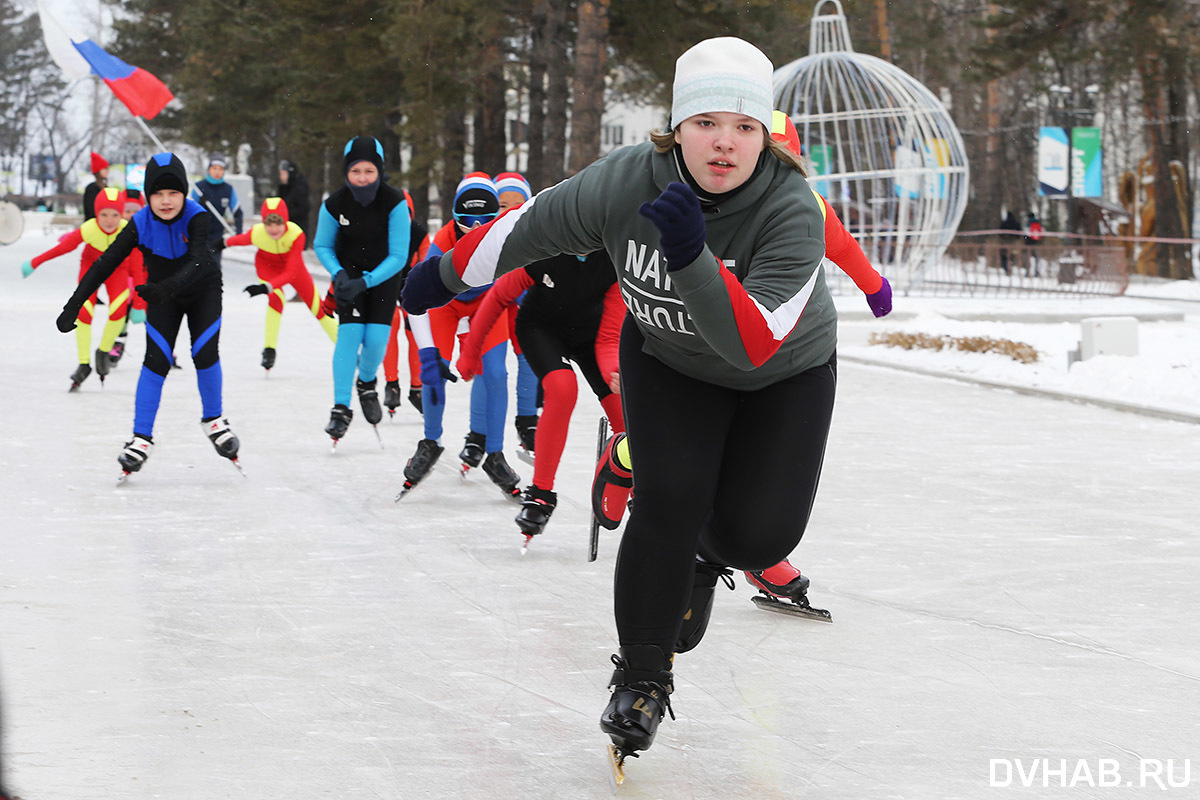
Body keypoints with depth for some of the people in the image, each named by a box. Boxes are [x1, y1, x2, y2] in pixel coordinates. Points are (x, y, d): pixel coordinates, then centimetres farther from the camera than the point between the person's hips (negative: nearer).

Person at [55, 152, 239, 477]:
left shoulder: (196, 217, -29)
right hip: (162, 295, 1)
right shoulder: (141, 224, -24)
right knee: (156, 360, -10)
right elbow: (105, 263, -24)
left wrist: (167, 287, -61)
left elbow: (197, 260, -43)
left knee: (205, 353, -15)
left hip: (203, 290, -1)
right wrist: (74, 305, -30)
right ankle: (142, 438, -2)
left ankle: (213, 419, 12)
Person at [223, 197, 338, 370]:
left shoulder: (296, 234, -40)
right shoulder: (256, 234, -37)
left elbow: (290, 273, -40)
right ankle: (269, 350, -15)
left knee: (315, 304, 9)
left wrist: (266, 288, -50)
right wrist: (223, 244, 5)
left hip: (292, 265, 1)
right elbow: (239, 240, -12)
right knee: (276, 299, -27)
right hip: (267, 265, -1)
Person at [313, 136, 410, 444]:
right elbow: (322, 246, 0)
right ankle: (341, 409, -12)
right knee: (349, 332, -16)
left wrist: (366, 282, -29)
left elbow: (398, 256, -20)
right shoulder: (334, 205, -18)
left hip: (384, 276, 0)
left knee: (376, 338, -12)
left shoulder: (394, 203, -24)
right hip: (349, 276, 0)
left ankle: (366, 383, 22)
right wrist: (338, 275, -18)